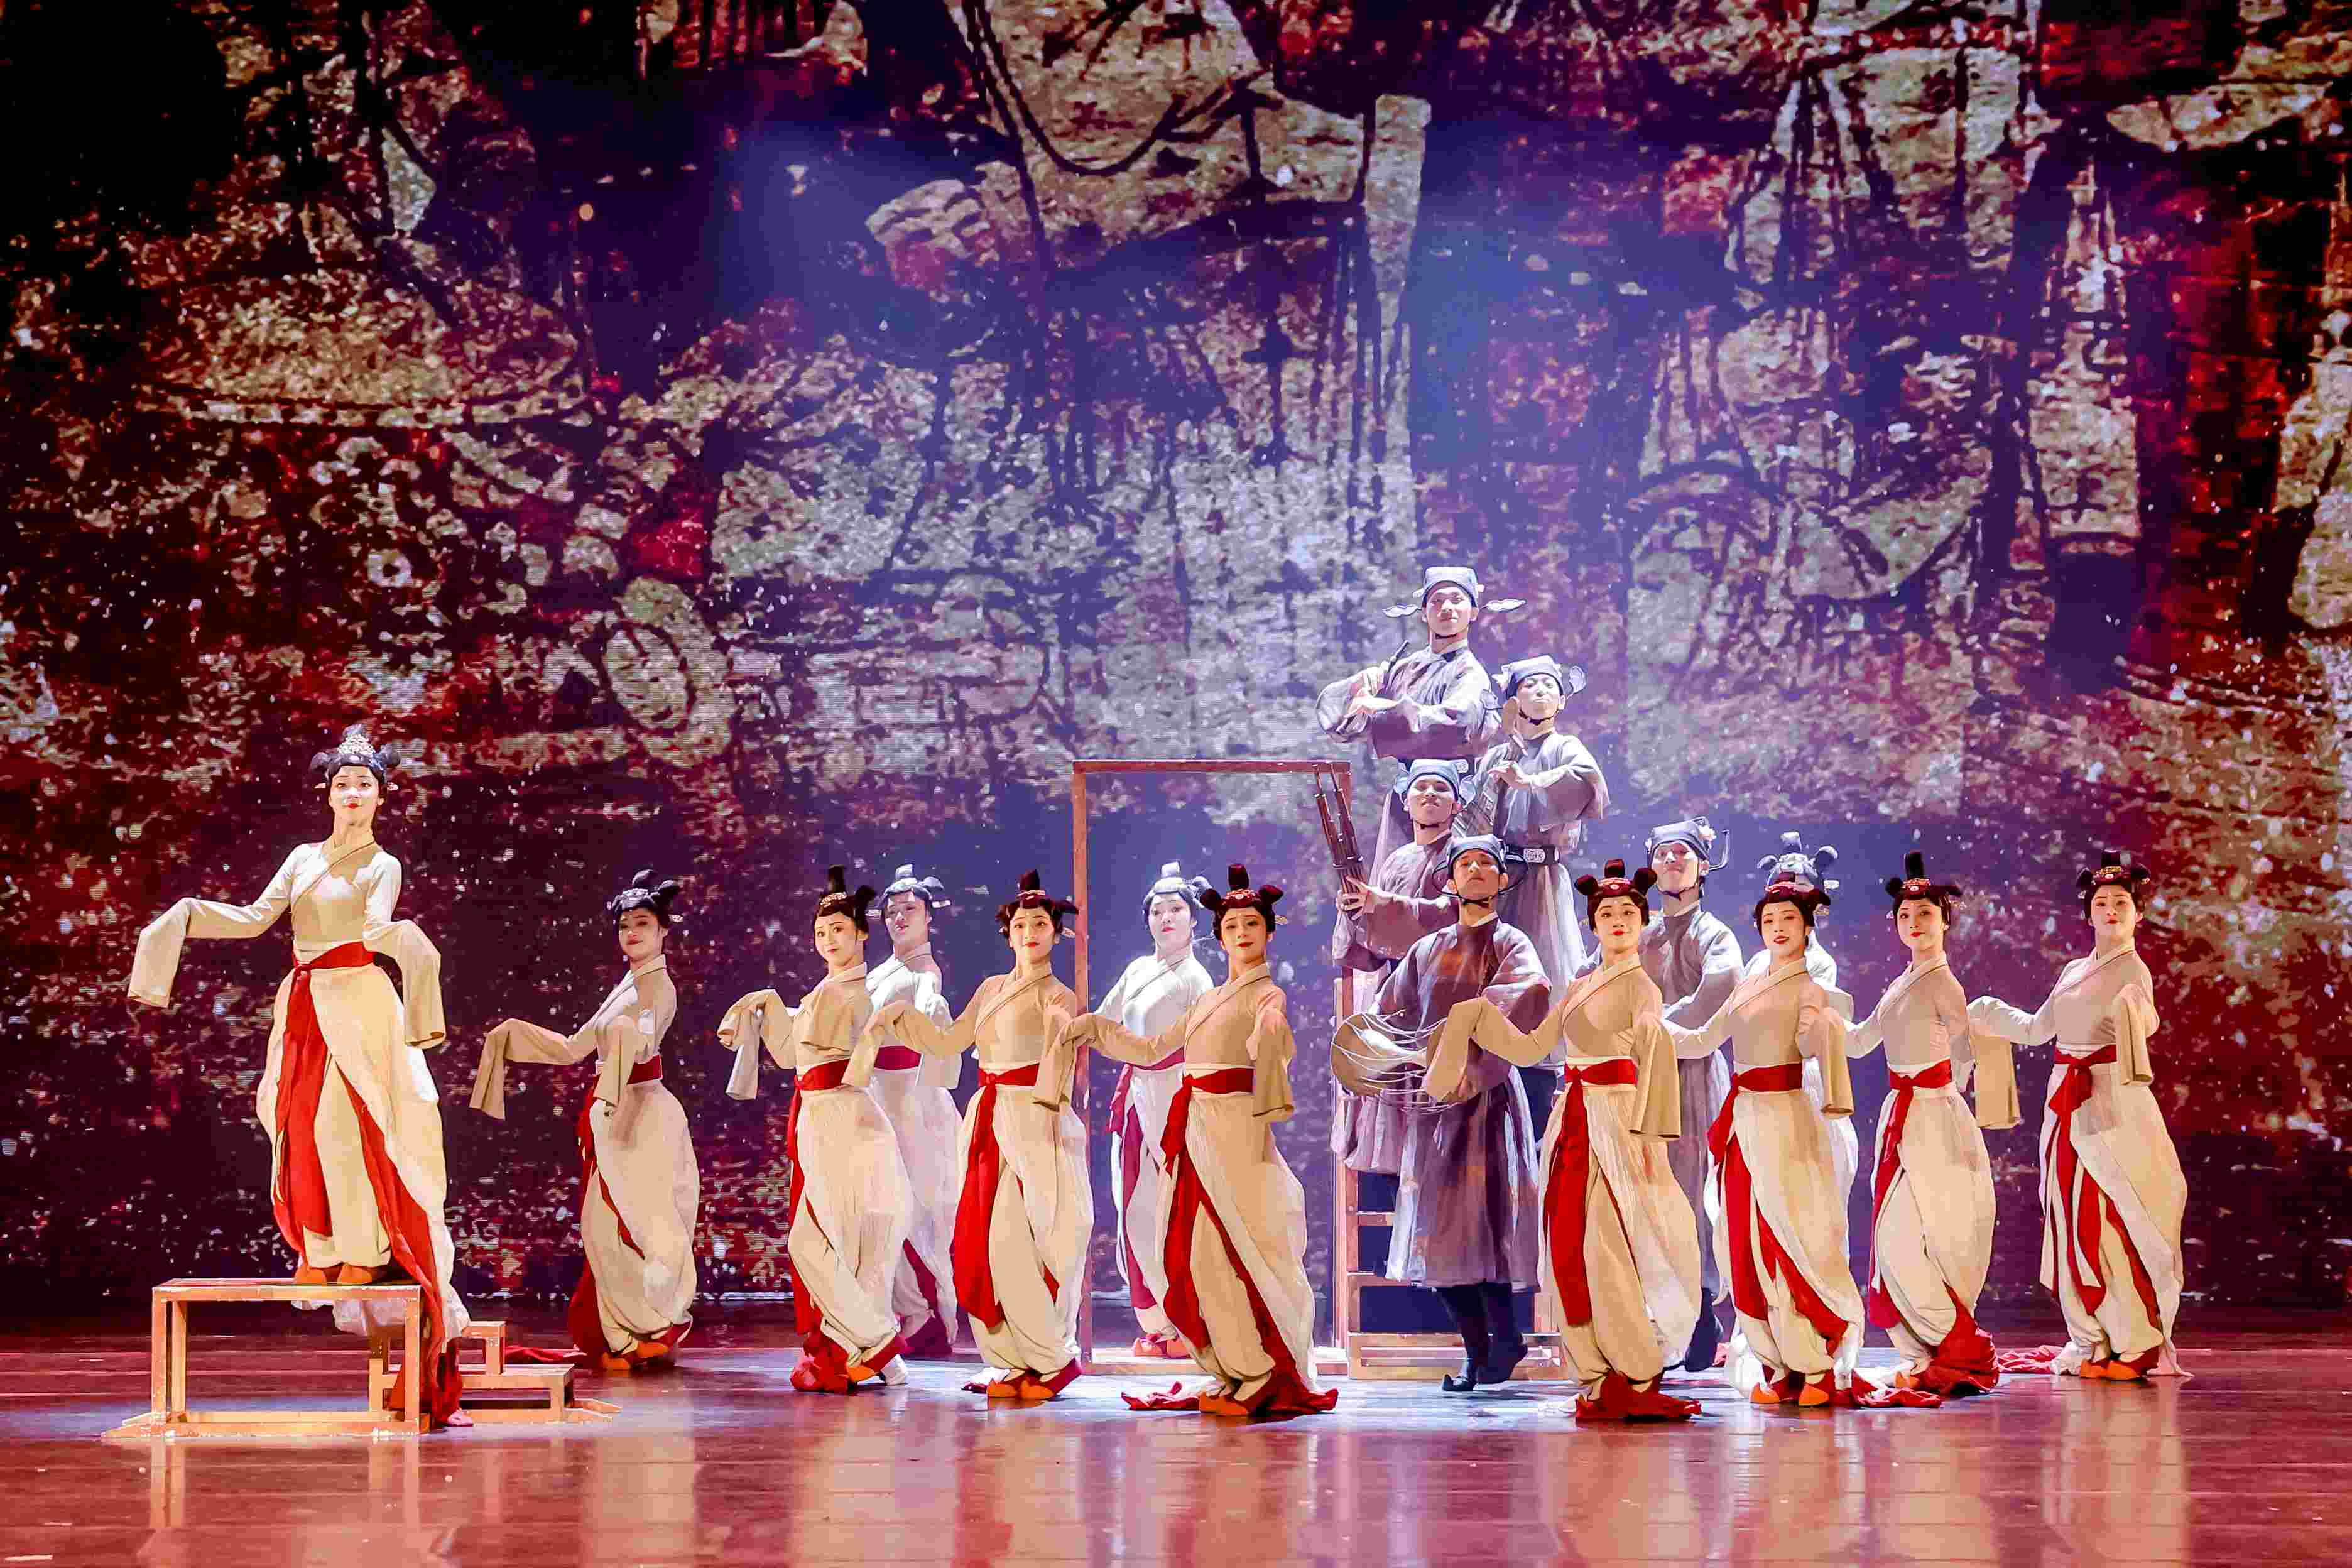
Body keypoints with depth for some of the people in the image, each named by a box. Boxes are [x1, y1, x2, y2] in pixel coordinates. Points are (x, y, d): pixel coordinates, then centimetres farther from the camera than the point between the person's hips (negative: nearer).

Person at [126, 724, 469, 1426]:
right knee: (302, 1125, 2)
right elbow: (257, 918, 10)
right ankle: (323, 1251, 7)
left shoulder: (382, 867, 1)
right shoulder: (304, 859, 16)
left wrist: (400, 941, -38)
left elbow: (374, 927, -16)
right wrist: (192, 916, -2)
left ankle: (366, 1250, -8)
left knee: (346, 1123, -12)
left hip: (357, 1001, -5)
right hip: (305, 1004, 5)